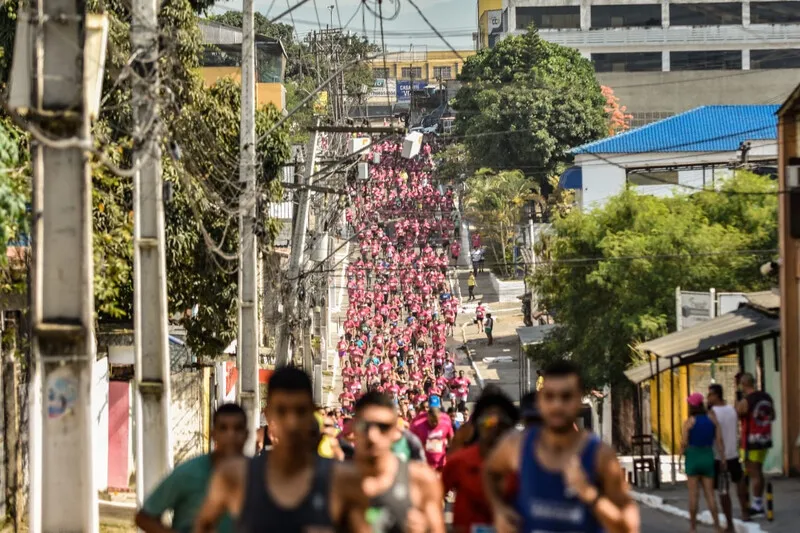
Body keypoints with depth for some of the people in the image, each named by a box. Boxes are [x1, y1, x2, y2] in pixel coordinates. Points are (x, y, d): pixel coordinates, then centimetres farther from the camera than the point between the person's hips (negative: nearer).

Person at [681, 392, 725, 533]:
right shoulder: (711, 418, 1)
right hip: (708, 457, 3)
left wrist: (682, 452, 9)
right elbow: (719, 439, -2)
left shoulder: (688, 422, -9)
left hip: (693, 457, -3)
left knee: (694, 494, 3)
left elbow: (684, 443, -11)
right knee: (709, 493, 5)